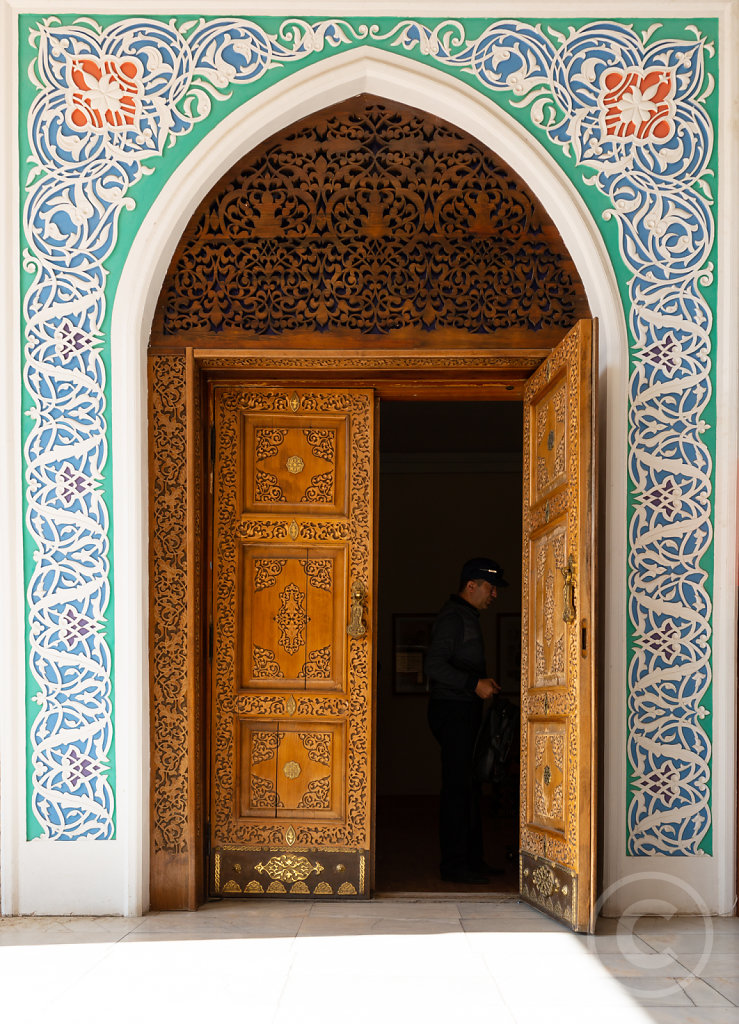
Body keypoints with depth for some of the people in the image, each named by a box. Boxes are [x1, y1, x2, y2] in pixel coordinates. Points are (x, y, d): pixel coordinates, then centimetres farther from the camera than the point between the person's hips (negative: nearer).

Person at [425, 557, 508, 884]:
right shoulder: (452, 617, -12)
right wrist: (475, 683, -23)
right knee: (458, 787, -8)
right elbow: (435, 665, -22)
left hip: (465, 712, 10)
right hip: (452, 710, -10)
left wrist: (483, 683, 13)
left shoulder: (468, 617, 20)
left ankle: (472, 859, 17)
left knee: (468, 786, 12)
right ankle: (453, 863, -4)